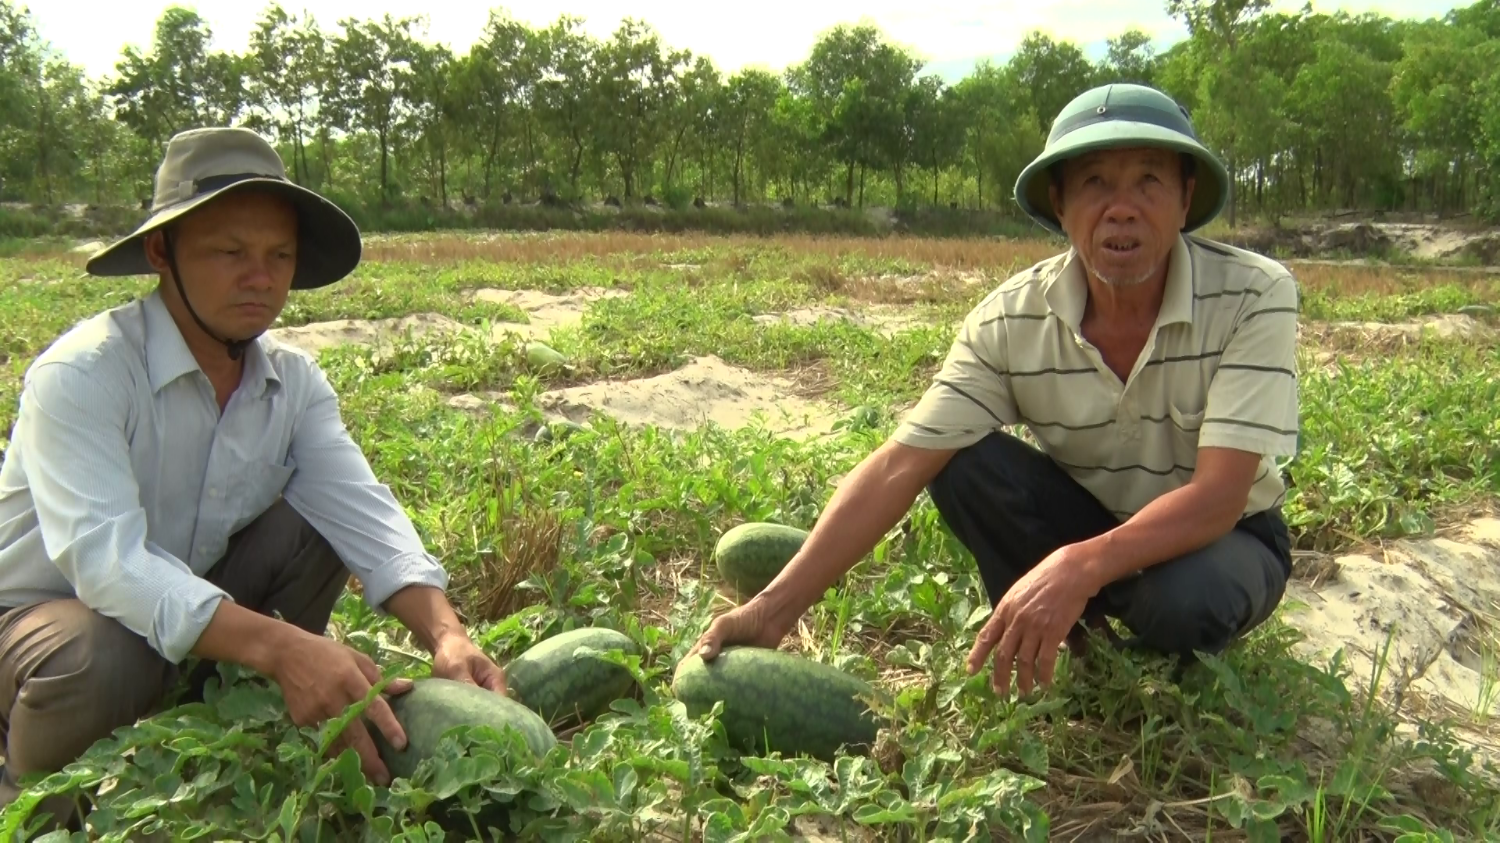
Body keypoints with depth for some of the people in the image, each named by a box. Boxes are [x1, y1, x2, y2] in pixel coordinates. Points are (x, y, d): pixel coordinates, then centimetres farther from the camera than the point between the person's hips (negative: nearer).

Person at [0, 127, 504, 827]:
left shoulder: (294, 381, -8)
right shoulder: (81, 375, -26)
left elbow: (362, 512, -19)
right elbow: (104, 556, -37)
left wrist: (444, 633, -37)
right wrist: (281, 647, -50)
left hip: (196, 603, 5)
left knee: (319, 527, -17)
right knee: (99, 660, -36)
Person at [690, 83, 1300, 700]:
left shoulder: (1254, 297, -24)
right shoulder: (1011, 320, -19)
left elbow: (1217, 496, -31)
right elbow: (900, 466, -25)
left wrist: (1077, 568, -48)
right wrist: (775, 609, -32)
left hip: (1222, 537, -1)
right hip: (1087, 518, 2)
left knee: (1183, 597, -36)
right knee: (960, 460, -24)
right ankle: (1059, 639, -3)